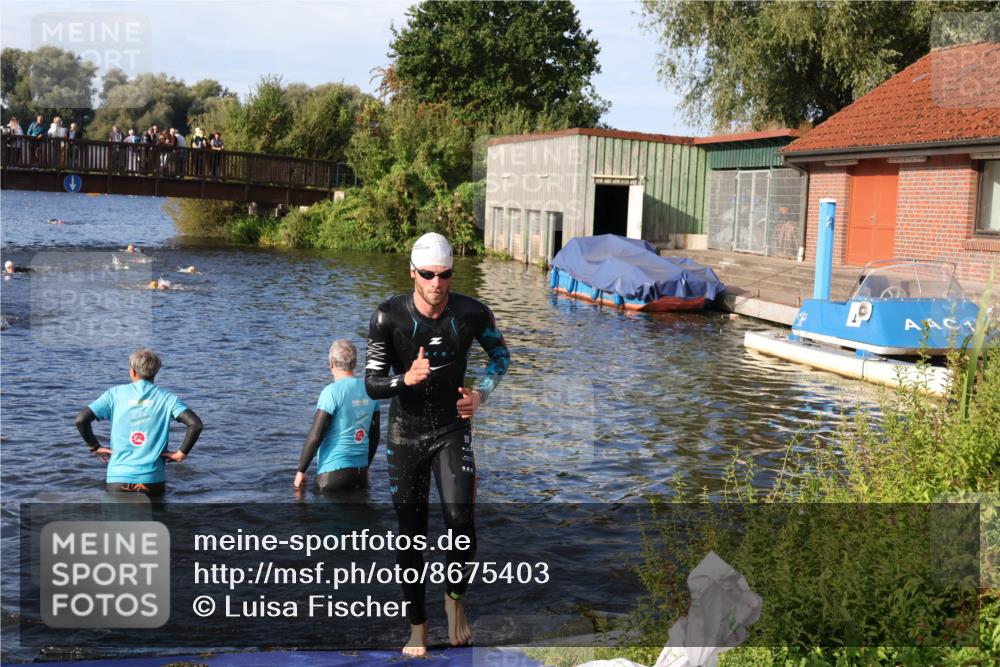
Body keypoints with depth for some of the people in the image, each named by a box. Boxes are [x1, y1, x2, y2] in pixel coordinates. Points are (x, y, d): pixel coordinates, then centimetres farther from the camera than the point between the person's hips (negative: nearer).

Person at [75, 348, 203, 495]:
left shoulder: (115, 394, 1)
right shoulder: (166, 398, 0)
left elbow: (81, 420, -6)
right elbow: (195, 424, -13)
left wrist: (95, 447, 6)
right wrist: (181, 453, -2)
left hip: (118, 478, 0)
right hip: (153, 480, 0)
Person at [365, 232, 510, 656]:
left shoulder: (472, 314, -12)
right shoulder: (388, 317, -16)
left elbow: (501, 356, 9)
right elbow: (371, 384, -14)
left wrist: (482, 393, -6)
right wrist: (407, 379, -33)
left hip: (453, 430, 0)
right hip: (405, 433, 0)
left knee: (461, 521, -15)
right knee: (410, 533, 4)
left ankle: (455, 599, 14)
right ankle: (417, 625, 20)